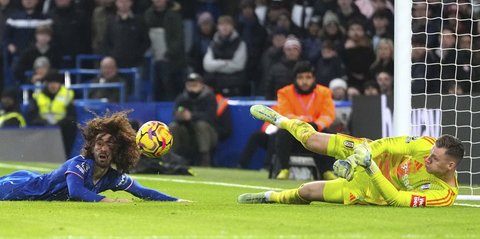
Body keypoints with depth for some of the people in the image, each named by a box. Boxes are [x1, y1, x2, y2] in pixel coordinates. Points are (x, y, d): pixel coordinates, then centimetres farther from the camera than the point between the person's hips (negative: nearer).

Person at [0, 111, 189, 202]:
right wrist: (111, 201, -57)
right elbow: (76, 192, -53)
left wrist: (176, 201, -21)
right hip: (27, 188, -6)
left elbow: (144, 192, -12)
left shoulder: (116, 178, -18)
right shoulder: (79, 164, -37)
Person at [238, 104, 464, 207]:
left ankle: (271, 197, 37)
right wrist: (357, 158, -29)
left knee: (307, 191, 2)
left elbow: (395, 199, -35)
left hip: (375, 191, -2)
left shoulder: (444, 196, -37)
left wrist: (370, 169, -41)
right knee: (312, 140, 7)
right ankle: (280, 120, 43)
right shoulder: (428, 145, -28)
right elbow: (393, 143, -19)